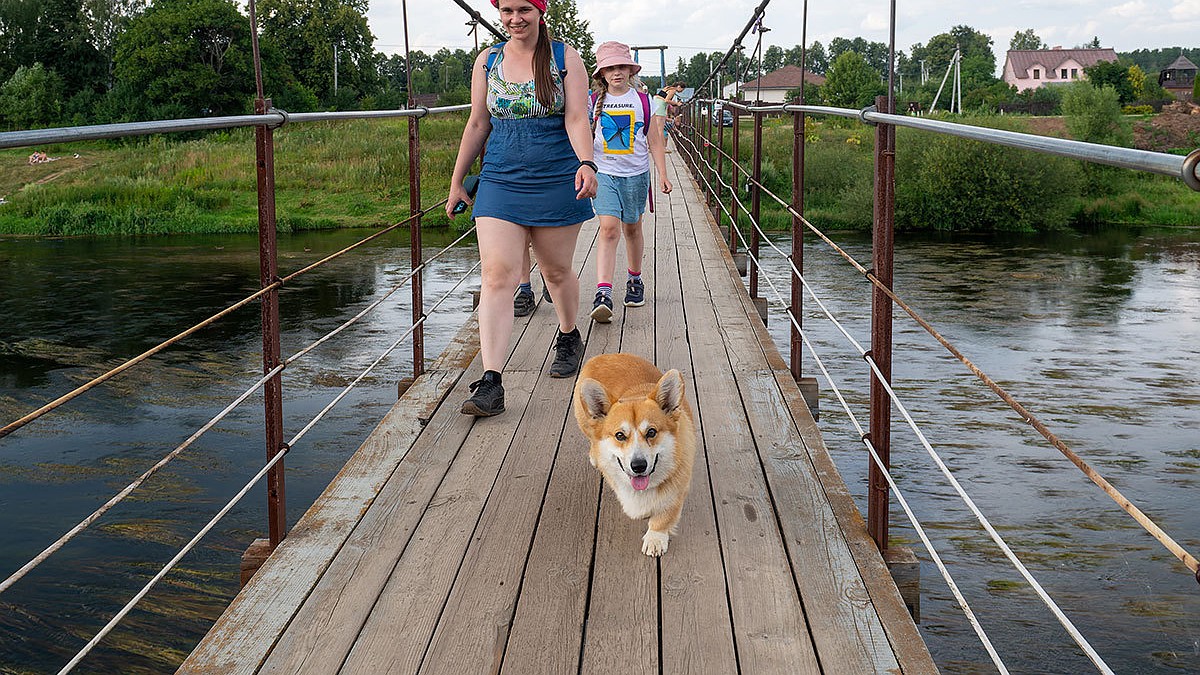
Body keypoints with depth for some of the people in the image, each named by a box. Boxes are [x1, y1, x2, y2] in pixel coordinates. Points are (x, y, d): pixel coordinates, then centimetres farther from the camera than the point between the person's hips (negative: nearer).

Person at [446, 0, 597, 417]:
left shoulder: (565, 58, 0)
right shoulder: (487, 61, 7)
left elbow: (576, 120, -9)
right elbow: (477, 124, 13)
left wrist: (586, 163, -28)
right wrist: (457, 182, 14)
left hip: (556, 181, -1)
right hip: (500, 181, 1)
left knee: (556, 271, 13)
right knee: (497, 275, -12)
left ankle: (568, 338, 44)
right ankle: (490, 384, -17)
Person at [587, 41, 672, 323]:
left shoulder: (644, 101, 2)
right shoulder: (594, 102, 2)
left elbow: (654, 142, 5)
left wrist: (662, 174, -1)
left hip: (635, 175, 1)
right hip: (603, 173, -1)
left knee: (632, 228, 14)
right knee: (608, 229, -15)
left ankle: (635, 280, 37)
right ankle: (603, 295, -24)